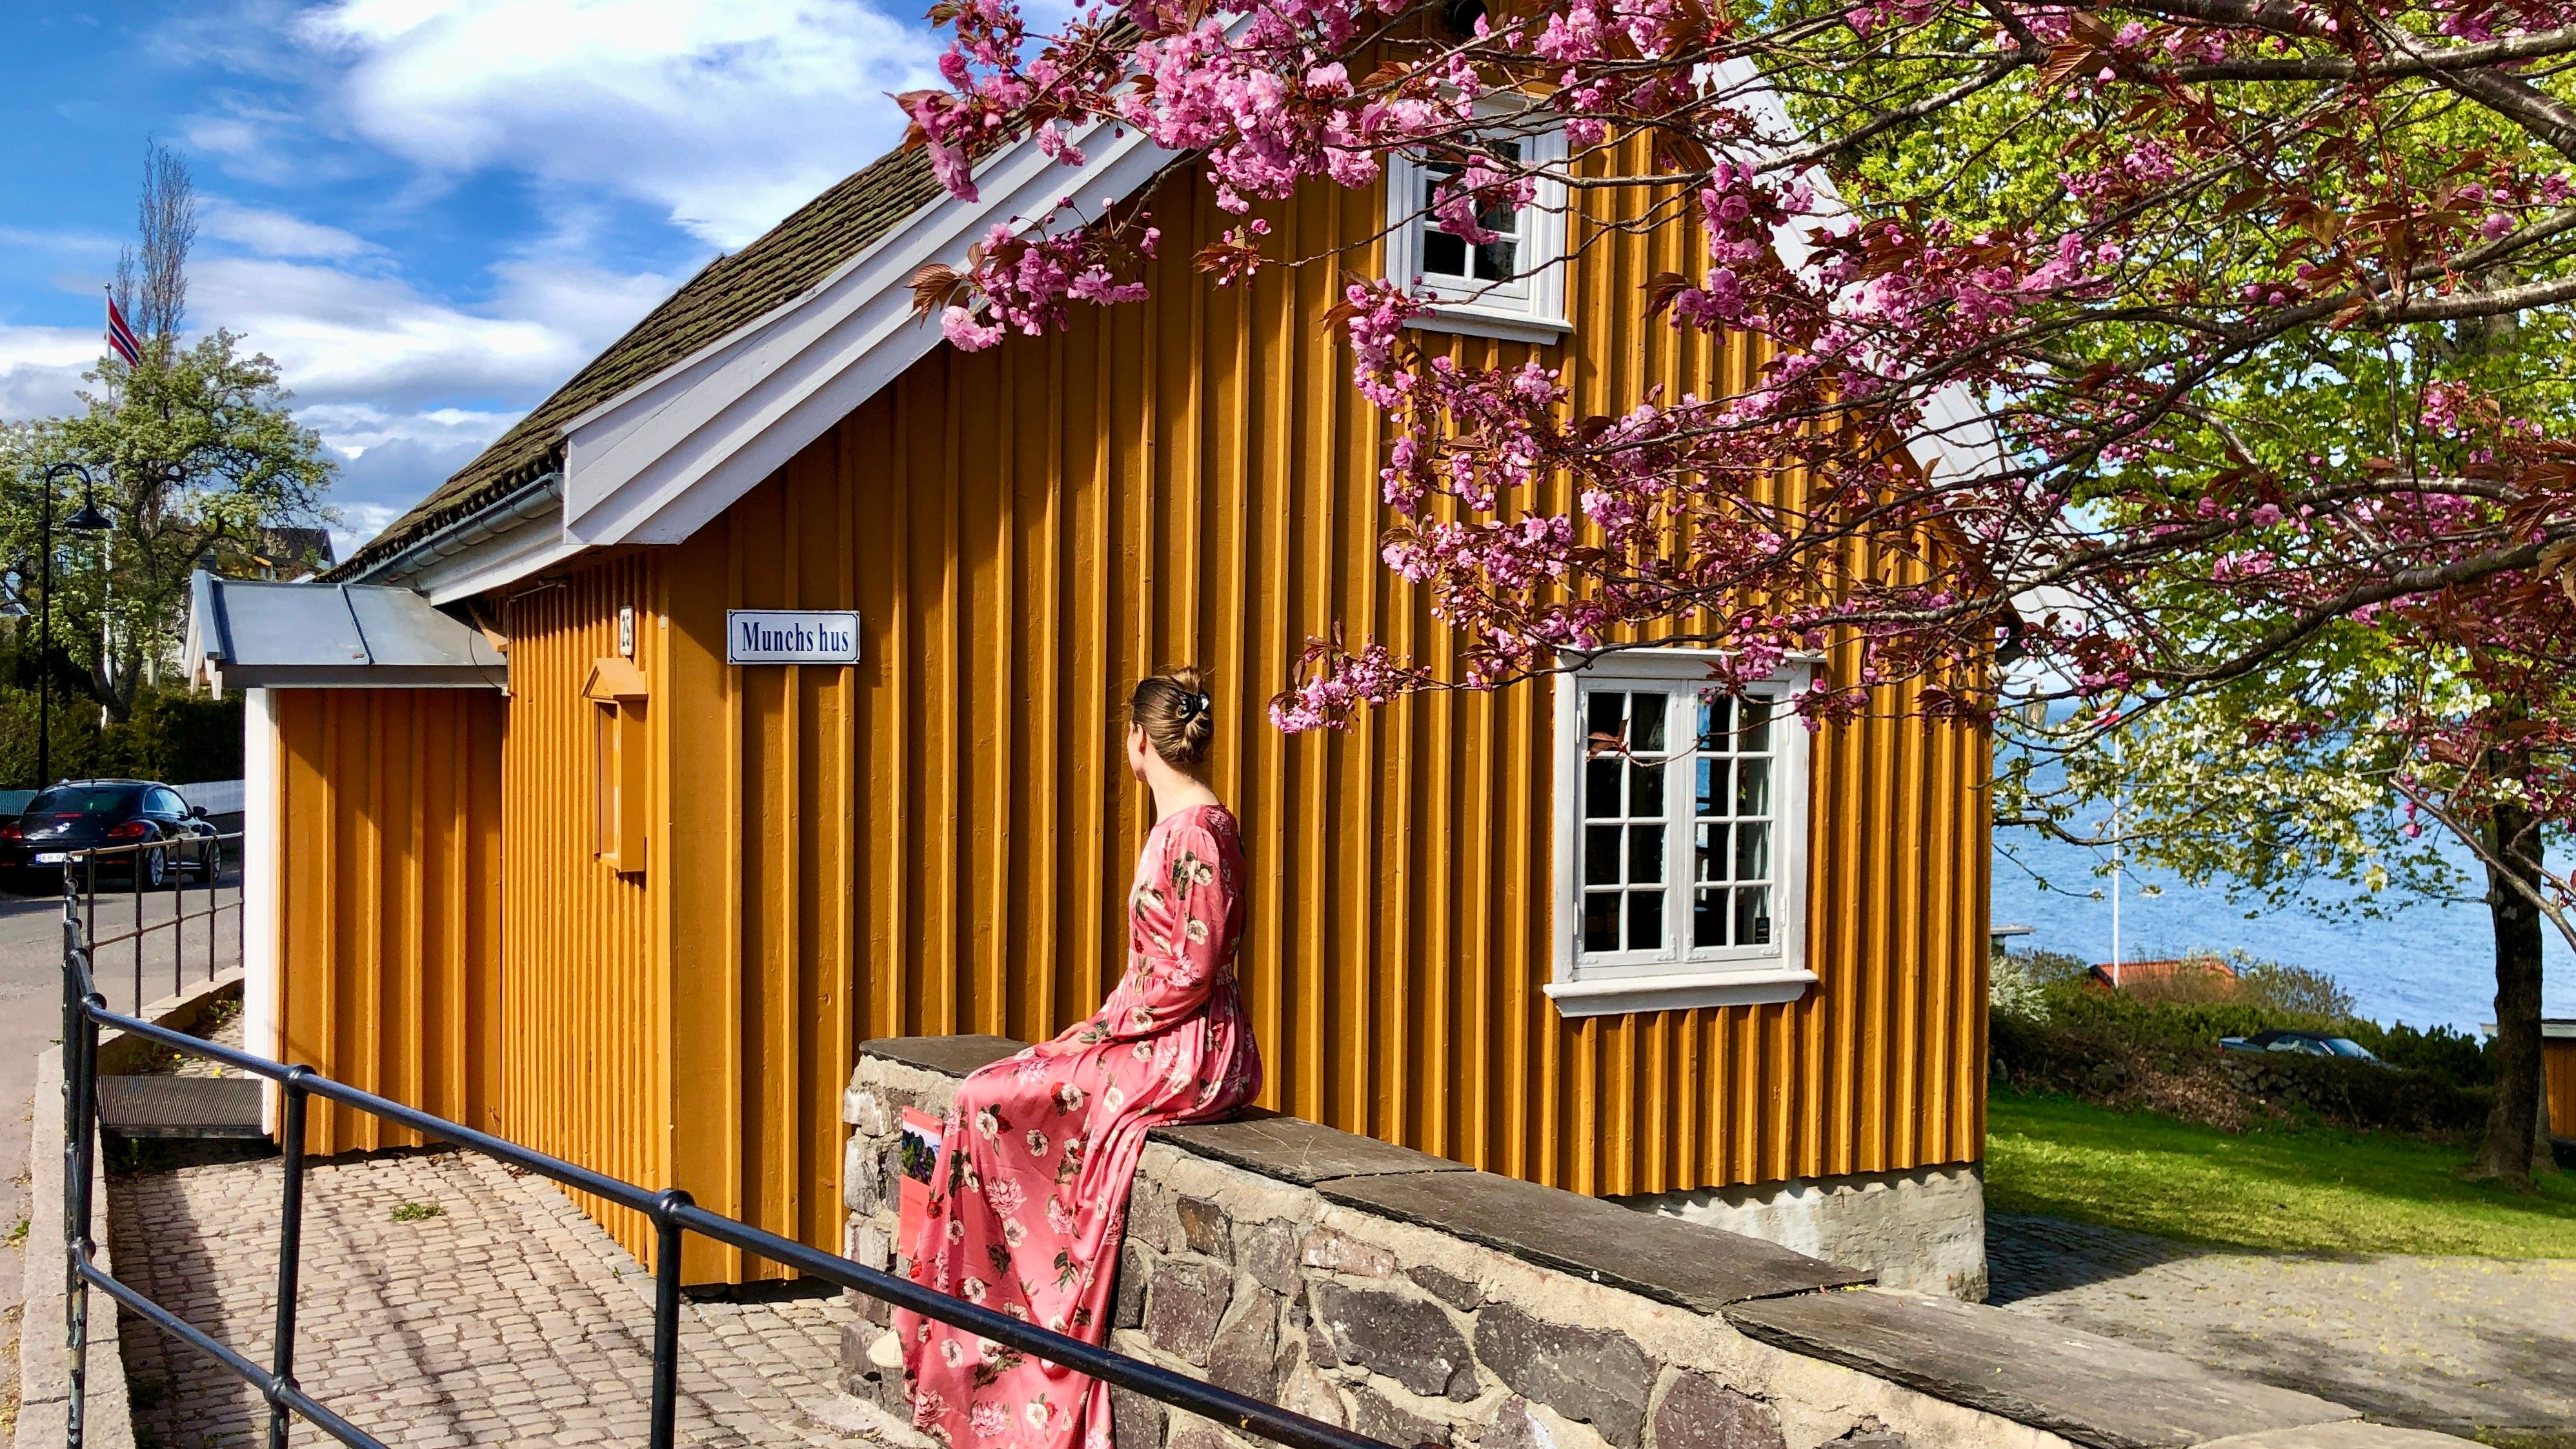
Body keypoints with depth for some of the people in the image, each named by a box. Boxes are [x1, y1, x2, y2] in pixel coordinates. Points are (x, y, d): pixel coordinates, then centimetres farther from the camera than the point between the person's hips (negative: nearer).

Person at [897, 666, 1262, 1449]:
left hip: (1187, 1056, -10)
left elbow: (1189, 975, -21)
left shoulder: (1195, 830, -18)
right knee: (990, 1097, 6)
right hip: (1162, 1040, 10)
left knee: (990, 1104, -11)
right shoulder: (1190, 821, 13)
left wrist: (1103, 1030, -12)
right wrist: (1100, 1029, 10)